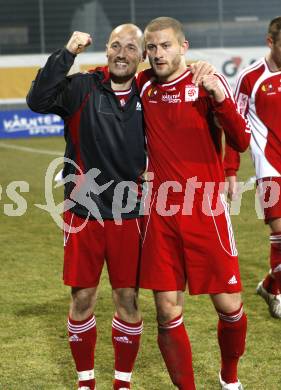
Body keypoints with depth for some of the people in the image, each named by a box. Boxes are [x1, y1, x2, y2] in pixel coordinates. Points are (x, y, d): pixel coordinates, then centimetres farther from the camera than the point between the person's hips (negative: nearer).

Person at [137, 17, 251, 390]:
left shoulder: (208, 82, -3)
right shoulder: (144, 86, 6)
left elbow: (241, 142, -12)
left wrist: (219, 96, -25)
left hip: (206, 211, -2)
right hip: (161, 214, 2)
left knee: (229, 305, 2)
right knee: (167, 314, 1)